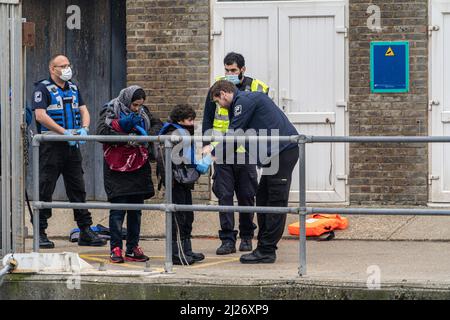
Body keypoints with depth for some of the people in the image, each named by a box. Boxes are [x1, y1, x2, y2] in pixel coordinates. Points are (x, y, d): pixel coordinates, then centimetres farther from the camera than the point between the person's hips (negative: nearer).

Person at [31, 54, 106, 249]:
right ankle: (40, 233, 0)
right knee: (45, 190, -4)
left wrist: (84, 129, -7)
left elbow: (84, 111, 15)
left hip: (72, 145, 6)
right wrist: (64, 132, -21)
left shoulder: (73, 89, 16)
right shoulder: (43, 89, -5)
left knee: (78, 189, 8)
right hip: (51, 145, -6)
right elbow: (40, 115, -16)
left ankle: (85, 231, 12)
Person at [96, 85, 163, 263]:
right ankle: (116, 249, -3)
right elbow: (102, 132, -17)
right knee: (118, 208, -8)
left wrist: (149, 135, -10)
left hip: (138, 168, 5)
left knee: (136, 209, 8)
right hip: (117, 169, -5)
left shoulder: (142, 112, 10)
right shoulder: (110, 112, -5)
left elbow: (158, 124, 12)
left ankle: (132, 249, 14)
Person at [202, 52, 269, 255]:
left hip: (246, 152, -1)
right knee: (224, 195, -4)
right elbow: (208, 118, 11)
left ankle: (246, 237, 21)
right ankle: (228, 239, -3)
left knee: (246, 196, 7)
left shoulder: (257, 89, 1)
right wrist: (208, 143, 1)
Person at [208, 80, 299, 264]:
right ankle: (265, 248, 14)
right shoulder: (244, 101, 22)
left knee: (275, 201, -8)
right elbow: (235, 133, 23)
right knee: (263, 199, 12)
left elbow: (233, 133, -14)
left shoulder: (244, 101, -11)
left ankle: (267, 251, -7)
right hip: (276, 152, 11)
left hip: (284, 150, -11)